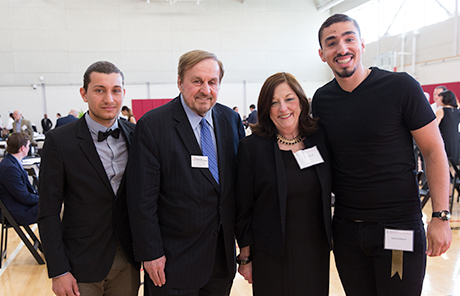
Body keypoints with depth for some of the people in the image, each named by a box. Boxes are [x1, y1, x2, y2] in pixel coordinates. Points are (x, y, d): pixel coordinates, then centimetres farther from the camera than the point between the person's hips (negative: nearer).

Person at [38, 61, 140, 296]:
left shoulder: (134, 135, -1)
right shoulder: (59, 141, -11)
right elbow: (48, 212, -9)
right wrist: (58, 271, -10)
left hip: (128, 259, 3)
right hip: (83, 265, -3)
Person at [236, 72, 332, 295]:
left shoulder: (319, 139, 0)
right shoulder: (252, 147, -11)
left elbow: (326, 194, 10)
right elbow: (243, 208, -7)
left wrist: (327, 239, 6)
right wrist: (245, 258, -4)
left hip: (316, 251, 4)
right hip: (272, 257, -3)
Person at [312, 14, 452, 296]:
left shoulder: (400, 87, -11)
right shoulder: (321, 99, 2)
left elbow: (434, 151, -6)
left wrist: (441, 216, -10)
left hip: (399, 228, -3)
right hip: (346, 228, 4)